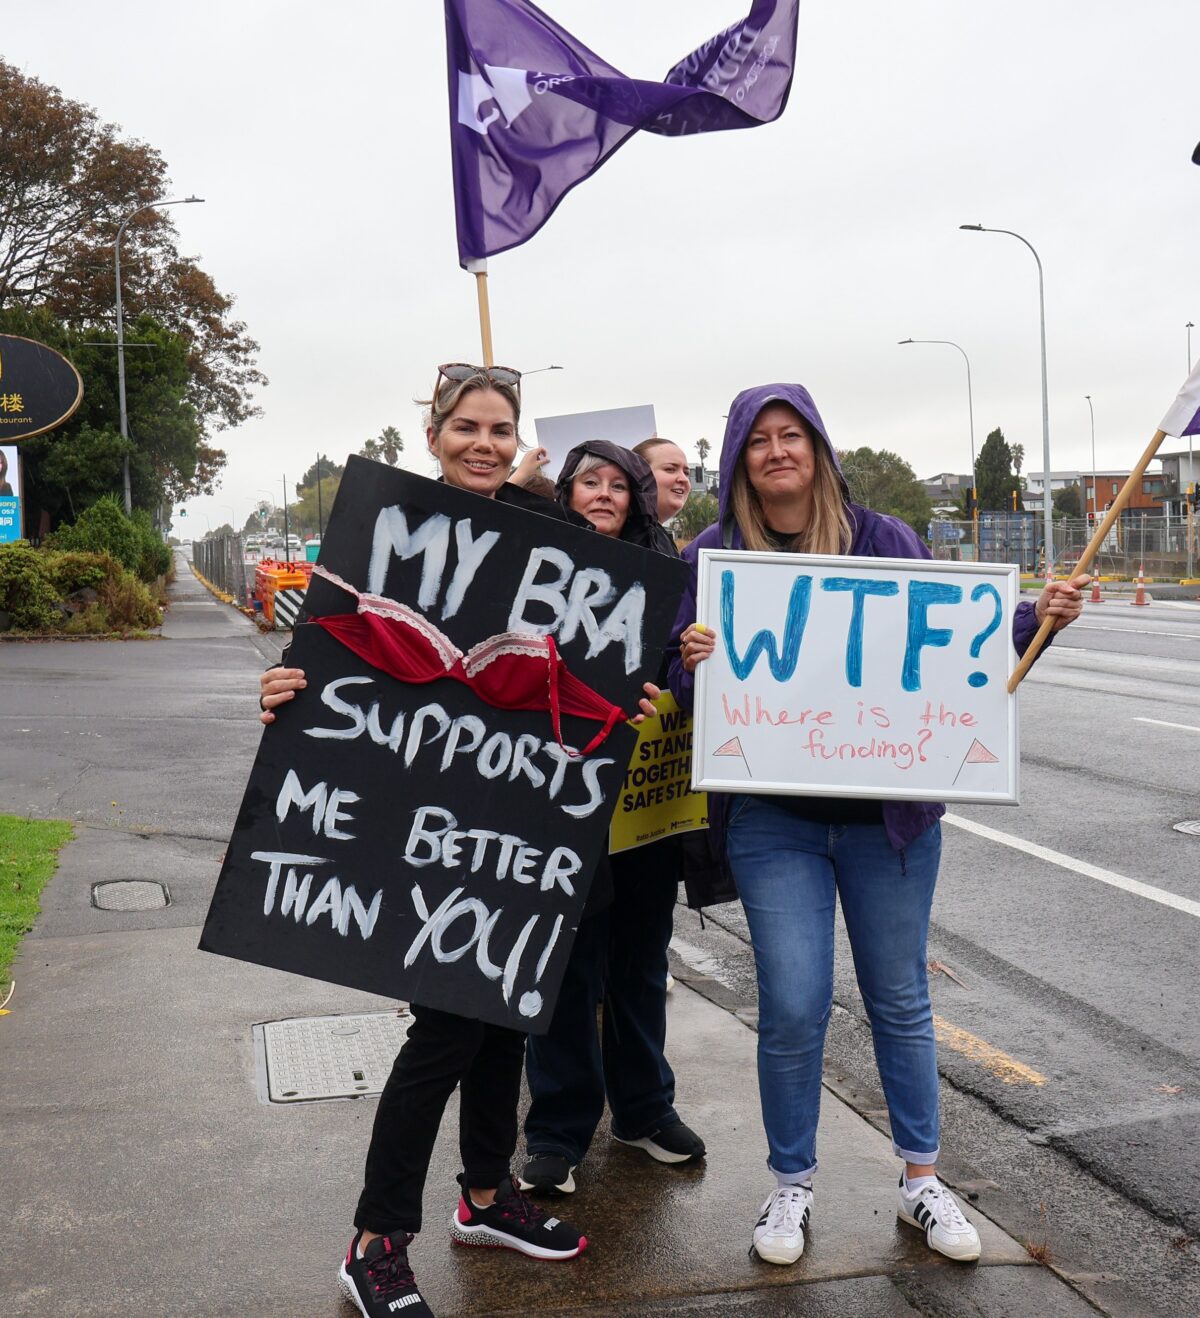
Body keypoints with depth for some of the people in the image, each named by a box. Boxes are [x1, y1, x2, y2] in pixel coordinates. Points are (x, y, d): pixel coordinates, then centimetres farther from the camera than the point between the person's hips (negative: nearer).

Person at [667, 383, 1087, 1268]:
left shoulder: (883, 540, 1)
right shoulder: (711, 556, 0)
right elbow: (682, 689, 1)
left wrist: (1038, 620, -8)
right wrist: (694, 662, -22)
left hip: (889, 812, 1)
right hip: (773, 820, -1)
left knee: (900, 998, 12)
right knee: (794, 1007, -1)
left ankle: (922, 1179, 31)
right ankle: (792, 1186, 22)